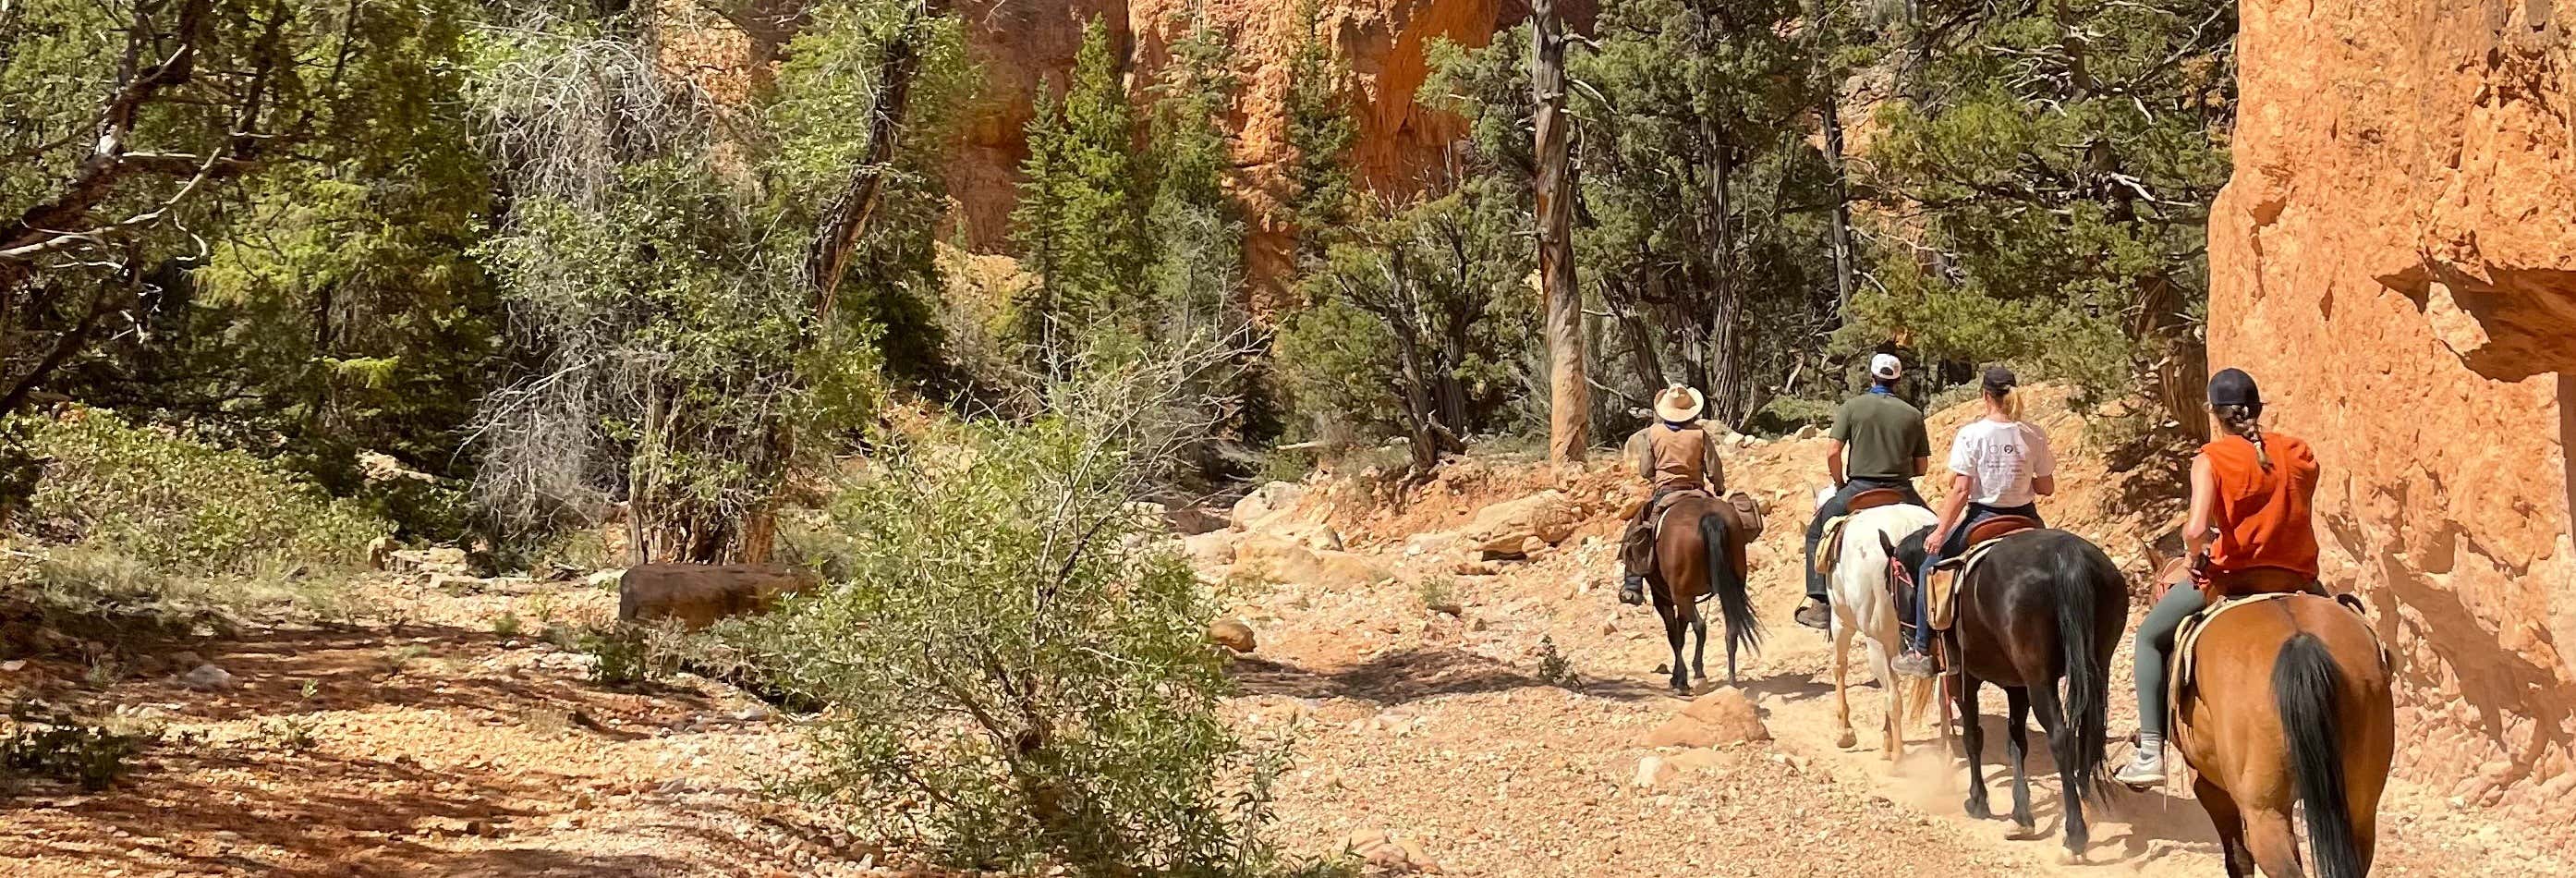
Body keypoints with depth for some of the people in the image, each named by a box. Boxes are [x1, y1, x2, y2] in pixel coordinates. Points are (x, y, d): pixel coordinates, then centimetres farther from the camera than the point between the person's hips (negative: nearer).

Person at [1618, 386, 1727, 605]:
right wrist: (1719, 491, 17)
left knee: (1637, 534, 10)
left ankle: (1633, 586, -1)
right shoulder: (1700, 434, -3)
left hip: (1663, 494, -1)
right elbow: (1714, 472, -2)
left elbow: (1645, 472, 0)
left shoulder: (1653, 433, -2)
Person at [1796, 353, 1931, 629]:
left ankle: (1821, 605, 7)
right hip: (1902, 492, 2)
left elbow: (1833, 453, -7)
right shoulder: (1914, 414, 7)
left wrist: (1840, 484, 9)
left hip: (1860, 489, -2)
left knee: (1816, 533, 16)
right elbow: (1922, 466, 9)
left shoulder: (1852, 406, 0)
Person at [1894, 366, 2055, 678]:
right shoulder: (2034, 436, -3)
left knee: (1931, 566, 14)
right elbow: (2046, 488, 3)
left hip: (1982, 518, -3)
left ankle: (1921, 650, 13)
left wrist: (1940, 532, -8)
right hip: (2026, 521, 3)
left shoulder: (1972, 434, -13)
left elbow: (1960, 490, -14)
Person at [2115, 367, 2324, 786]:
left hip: (2230, 579, -3)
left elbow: (2195, 531, -22)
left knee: (2151, 636, 20)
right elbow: (2299, 513, 8)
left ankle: (2150, 752, 10)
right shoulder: (2299, 453, 3)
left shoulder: (2210, 459, -10)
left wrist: (2196, 559, -2)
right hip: (2298, 579, 4)